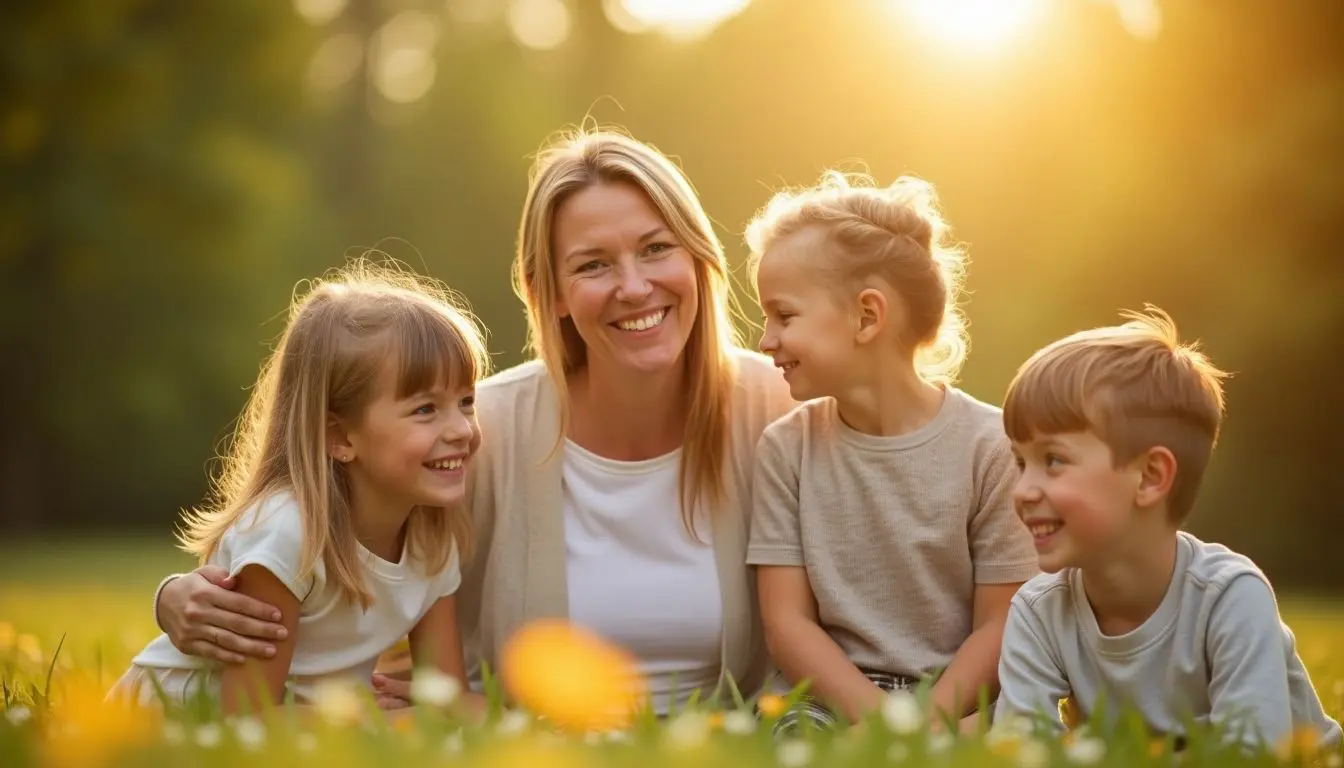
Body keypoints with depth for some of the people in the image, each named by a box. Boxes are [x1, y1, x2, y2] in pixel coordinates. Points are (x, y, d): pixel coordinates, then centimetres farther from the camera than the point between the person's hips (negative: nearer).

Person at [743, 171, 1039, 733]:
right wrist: (878, 716, -16)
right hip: (837, 696, 2)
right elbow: (787, 622, -1)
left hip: (959, 702, -1)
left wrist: (929, 719, -20)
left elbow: (1000, 626, -4)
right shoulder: (786, 449, 3)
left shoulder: (988, 445, -5)